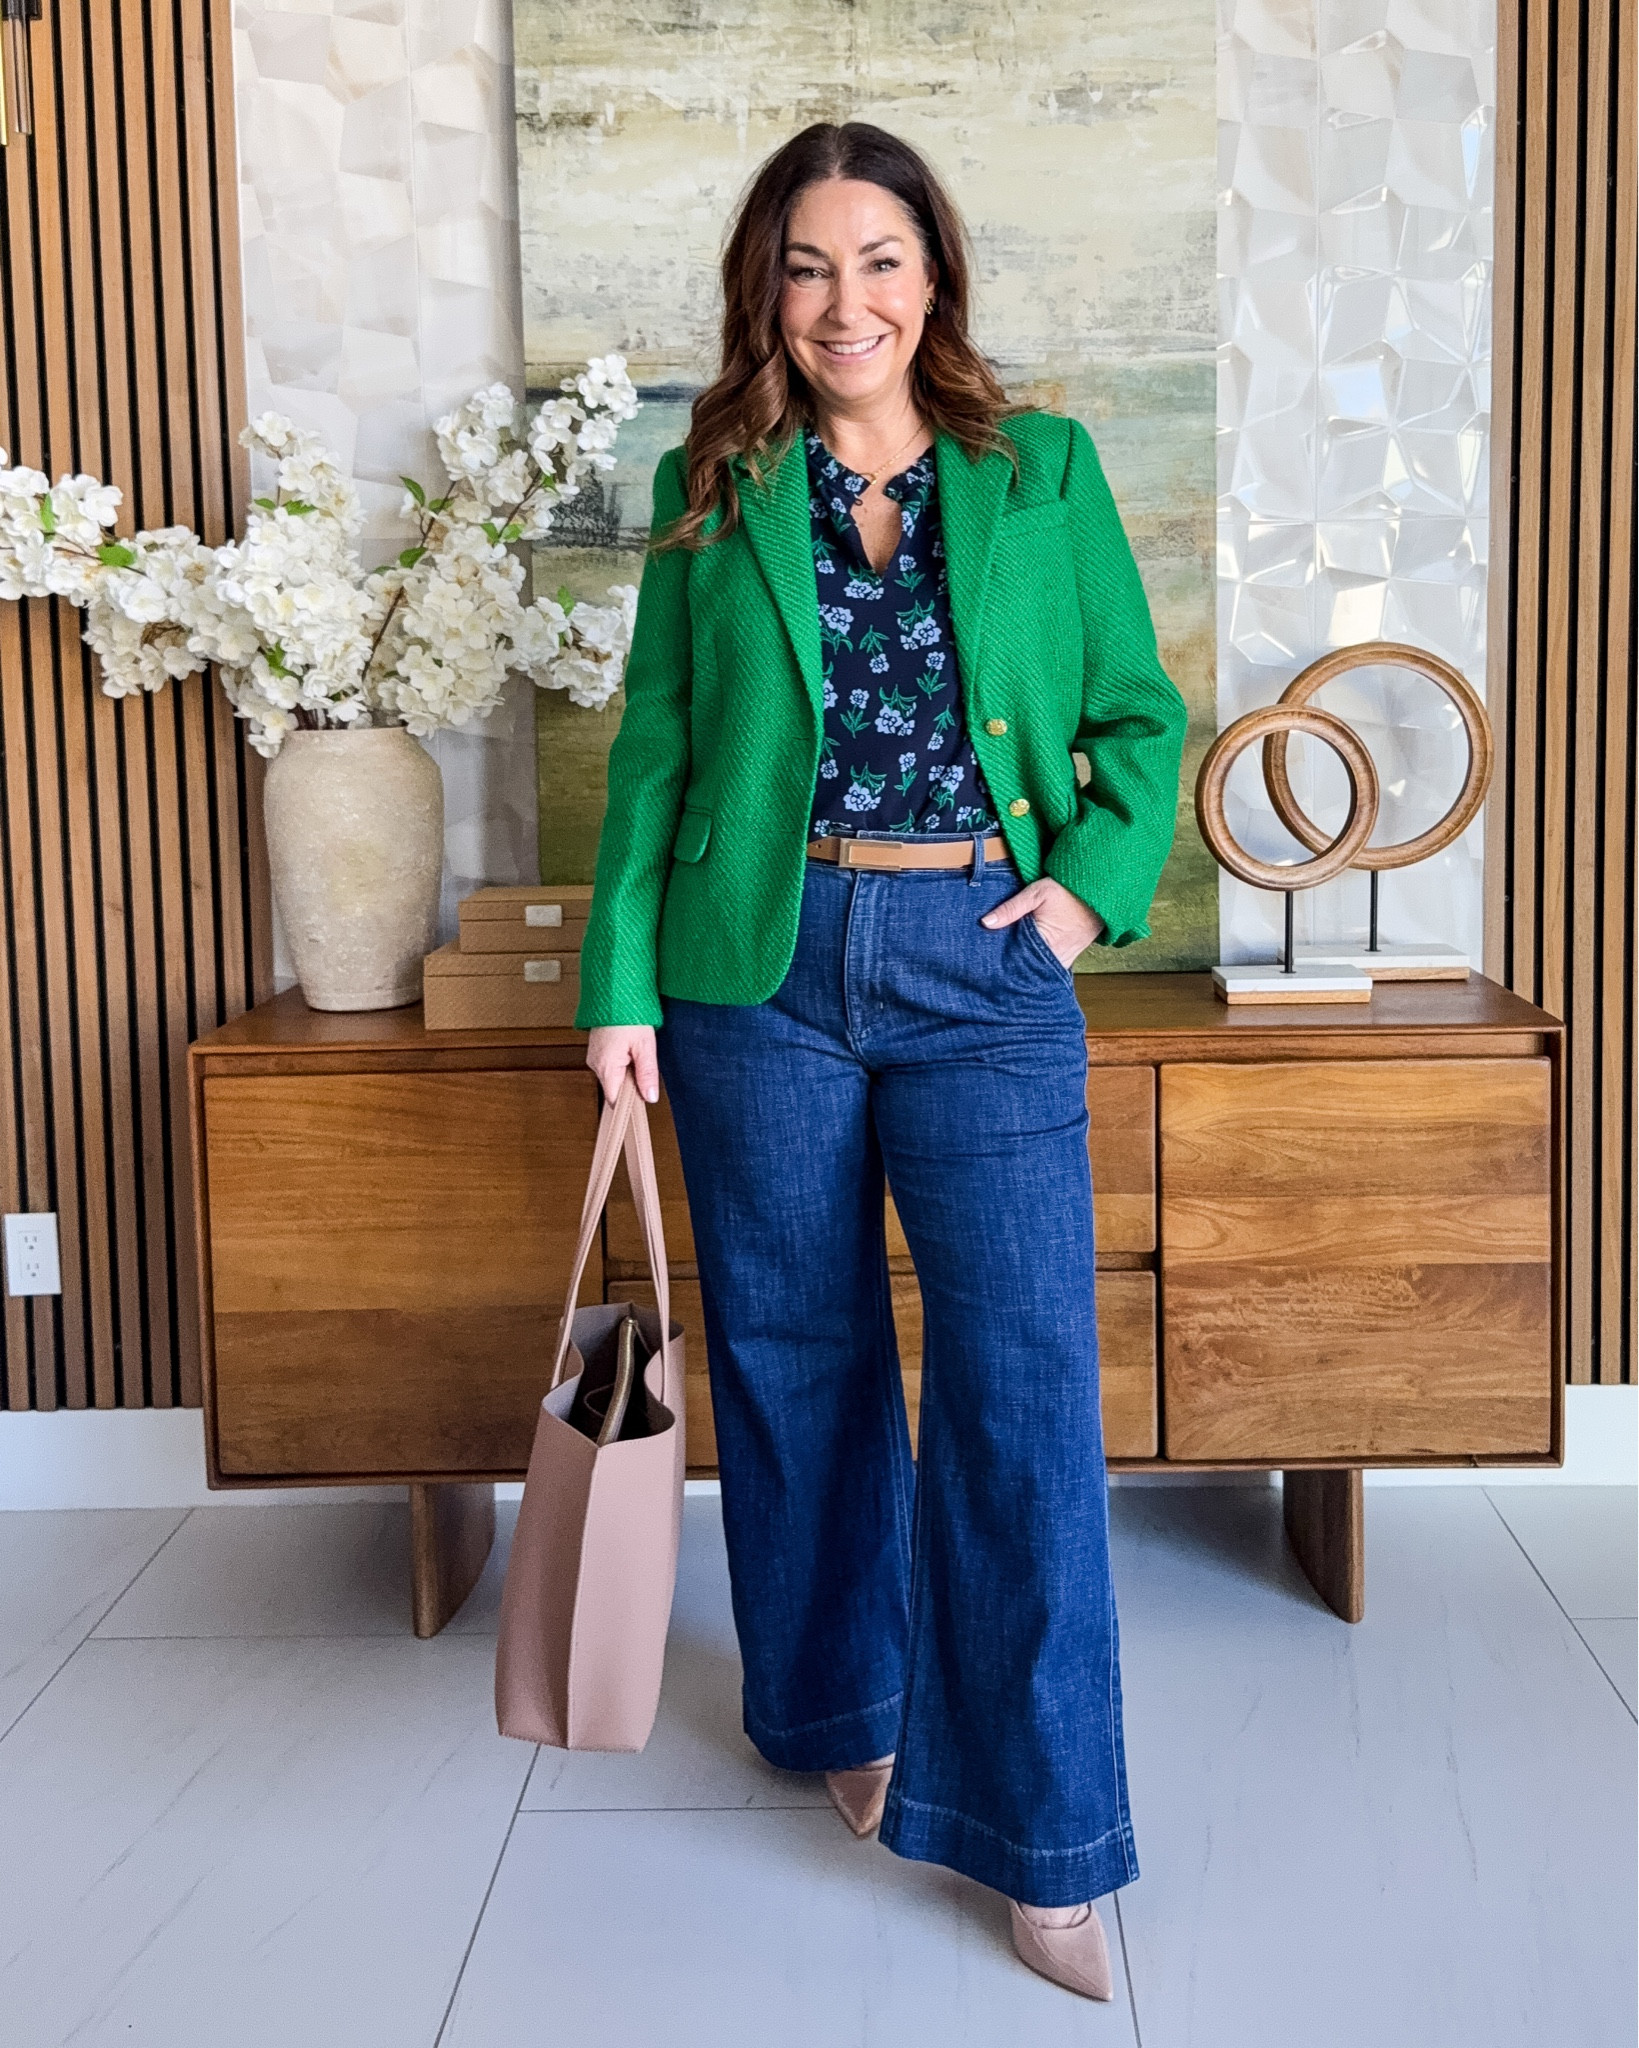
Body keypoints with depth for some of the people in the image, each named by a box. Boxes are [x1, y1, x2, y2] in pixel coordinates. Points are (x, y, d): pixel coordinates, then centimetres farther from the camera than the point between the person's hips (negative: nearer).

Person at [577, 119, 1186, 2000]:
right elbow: (654, 749, 7)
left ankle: (1041, 1837, 8)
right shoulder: (712, 490, 7)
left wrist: (1098, 876, -5)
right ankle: (840, 1711, 34)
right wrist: (619, 982, 1)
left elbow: (1140, 710, 11)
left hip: (984, 967, -1)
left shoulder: (1042, 474, 6)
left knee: (1025, 1383, -5)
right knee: (797, 1359, 11)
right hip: (763, 972, 1)